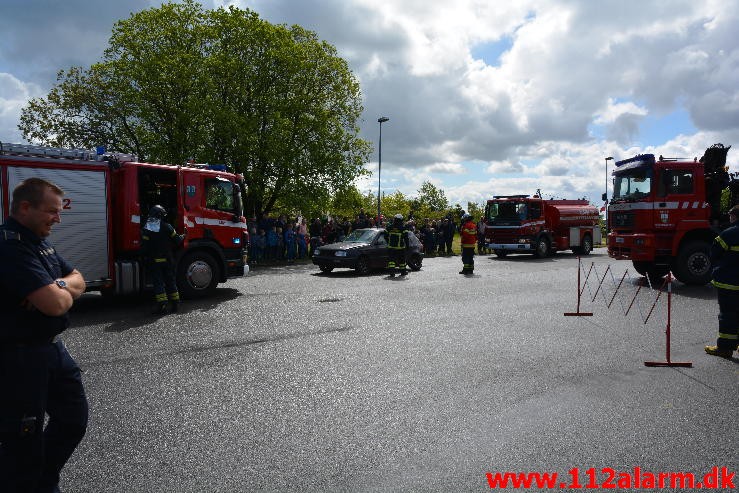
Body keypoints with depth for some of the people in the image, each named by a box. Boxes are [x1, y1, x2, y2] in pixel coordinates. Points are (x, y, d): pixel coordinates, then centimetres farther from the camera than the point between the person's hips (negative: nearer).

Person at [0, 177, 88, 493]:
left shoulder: (40, 242, 9)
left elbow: (78, 280, 12)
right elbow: (55, 305, -30)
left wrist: (58, 287, -11)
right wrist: (65, 292, -6)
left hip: (52, 347, 10)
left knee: (73, 419, 19)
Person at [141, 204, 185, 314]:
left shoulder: (146, 228, -2)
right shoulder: (166, 227, -4)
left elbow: (144, 247, -4)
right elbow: (177, 241, 1)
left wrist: (145, 258, 7)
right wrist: (183, 236, 21)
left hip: (153, 261, -1)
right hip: (167, 260, 1)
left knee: (158, 282, 1)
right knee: (171, 281, 12)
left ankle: (162, 305, -6)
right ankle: (175, 303, 15)